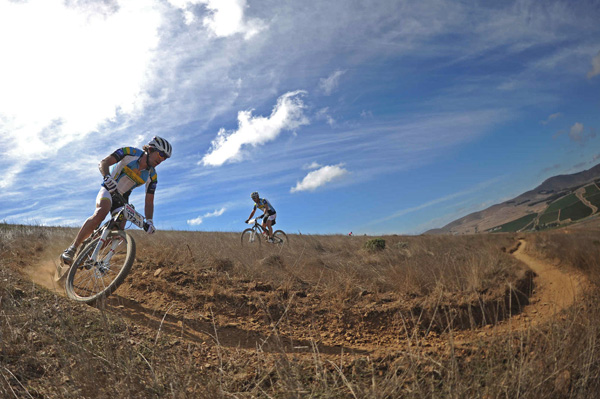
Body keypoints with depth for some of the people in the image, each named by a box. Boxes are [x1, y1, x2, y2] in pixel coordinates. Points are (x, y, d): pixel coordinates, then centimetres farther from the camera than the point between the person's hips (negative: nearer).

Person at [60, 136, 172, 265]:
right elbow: (103, 163, -22)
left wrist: (149, 221, -24)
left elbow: (149, 202, -6)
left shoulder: (151, 176, -5)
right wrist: (107, 177, -45)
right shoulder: (130, 152, -15)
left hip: (122, 199, 5)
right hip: (108, 190, -4)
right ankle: (72, 248, -28)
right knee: (101, 212, -35)